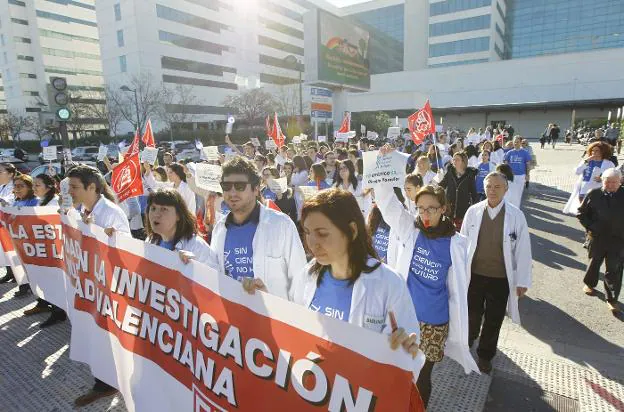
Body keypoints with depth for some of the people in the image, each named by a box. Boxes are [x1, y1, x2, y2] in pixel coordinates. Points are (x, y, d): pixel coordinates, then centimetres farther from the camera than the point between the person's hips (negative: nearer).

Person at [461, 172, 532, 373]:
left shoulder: (516, 215, -11)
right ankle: (470, 337, 51)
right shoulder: (473, 211, -8)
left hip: (501, 278, -1)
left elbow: (523, 250, -6)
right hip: (474, 274, 1)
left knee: (493, 320, 15)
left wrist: (523, 281, -4)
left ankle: (485, 355, 38)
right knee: (473, 314, 20)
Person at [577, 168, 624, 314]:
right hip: (597, 237, 0)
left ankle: (612, 299, 12)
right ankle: (589, 284, 43)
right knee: (594, 262, 20)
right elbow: (581, 212, 2)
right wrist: (589, 227, -6)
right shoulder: (594, 194, -8)